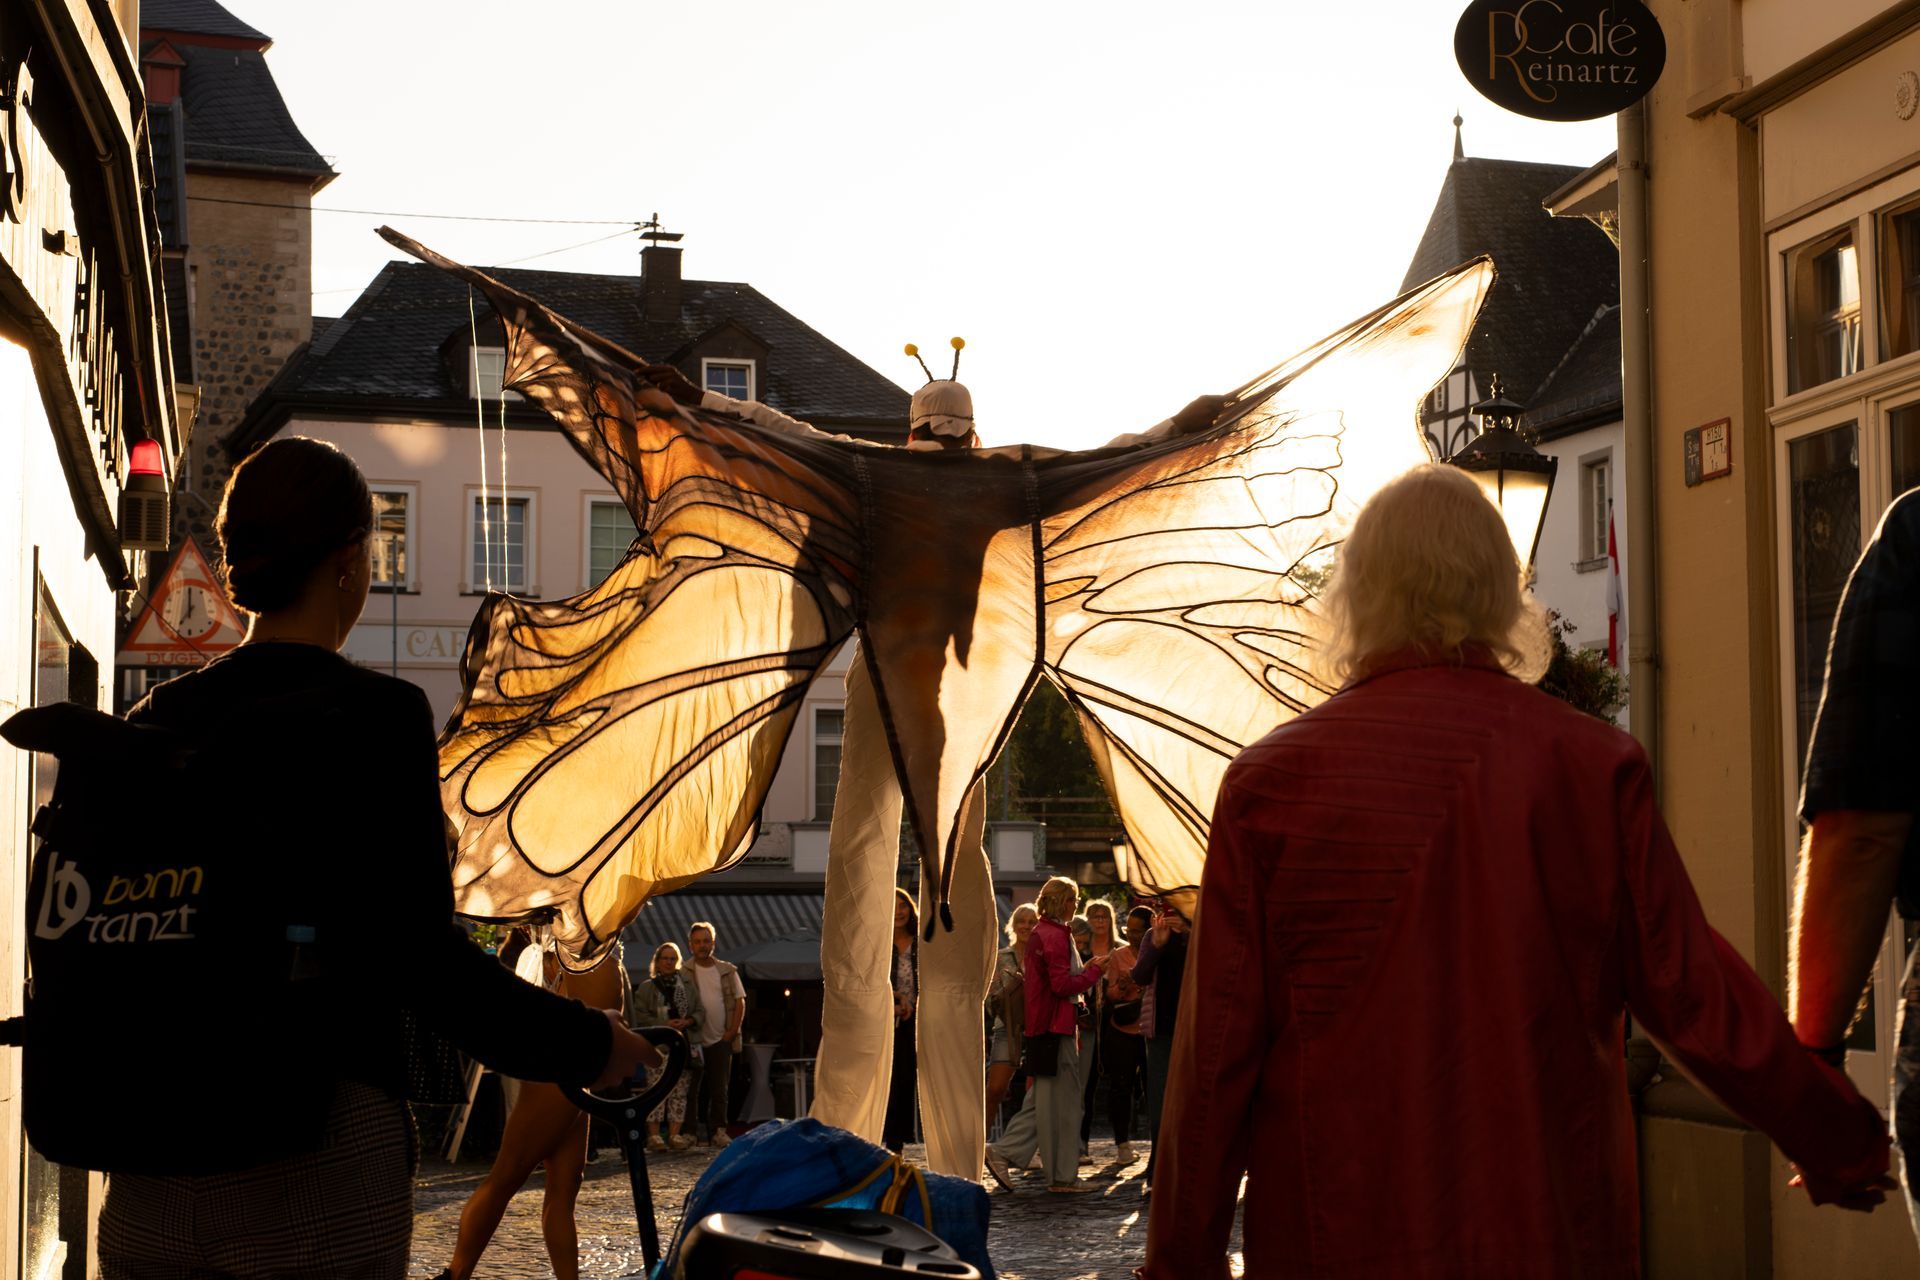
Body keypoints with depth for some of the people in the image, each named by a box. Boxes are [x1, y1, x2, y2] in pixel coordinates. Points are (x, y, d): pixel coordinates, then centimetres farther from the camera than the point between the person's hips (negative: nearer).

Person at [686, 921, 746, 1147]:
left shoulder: (727, 971, 8)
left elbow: (740, 1002, 8)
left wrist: (732, 1031, -2)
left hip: (721, 1039, 1)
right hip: (694, 1041, -1)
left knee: (719, 1087, -6)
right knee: (695, 1089, 2)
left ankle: (719, 1131, -7)